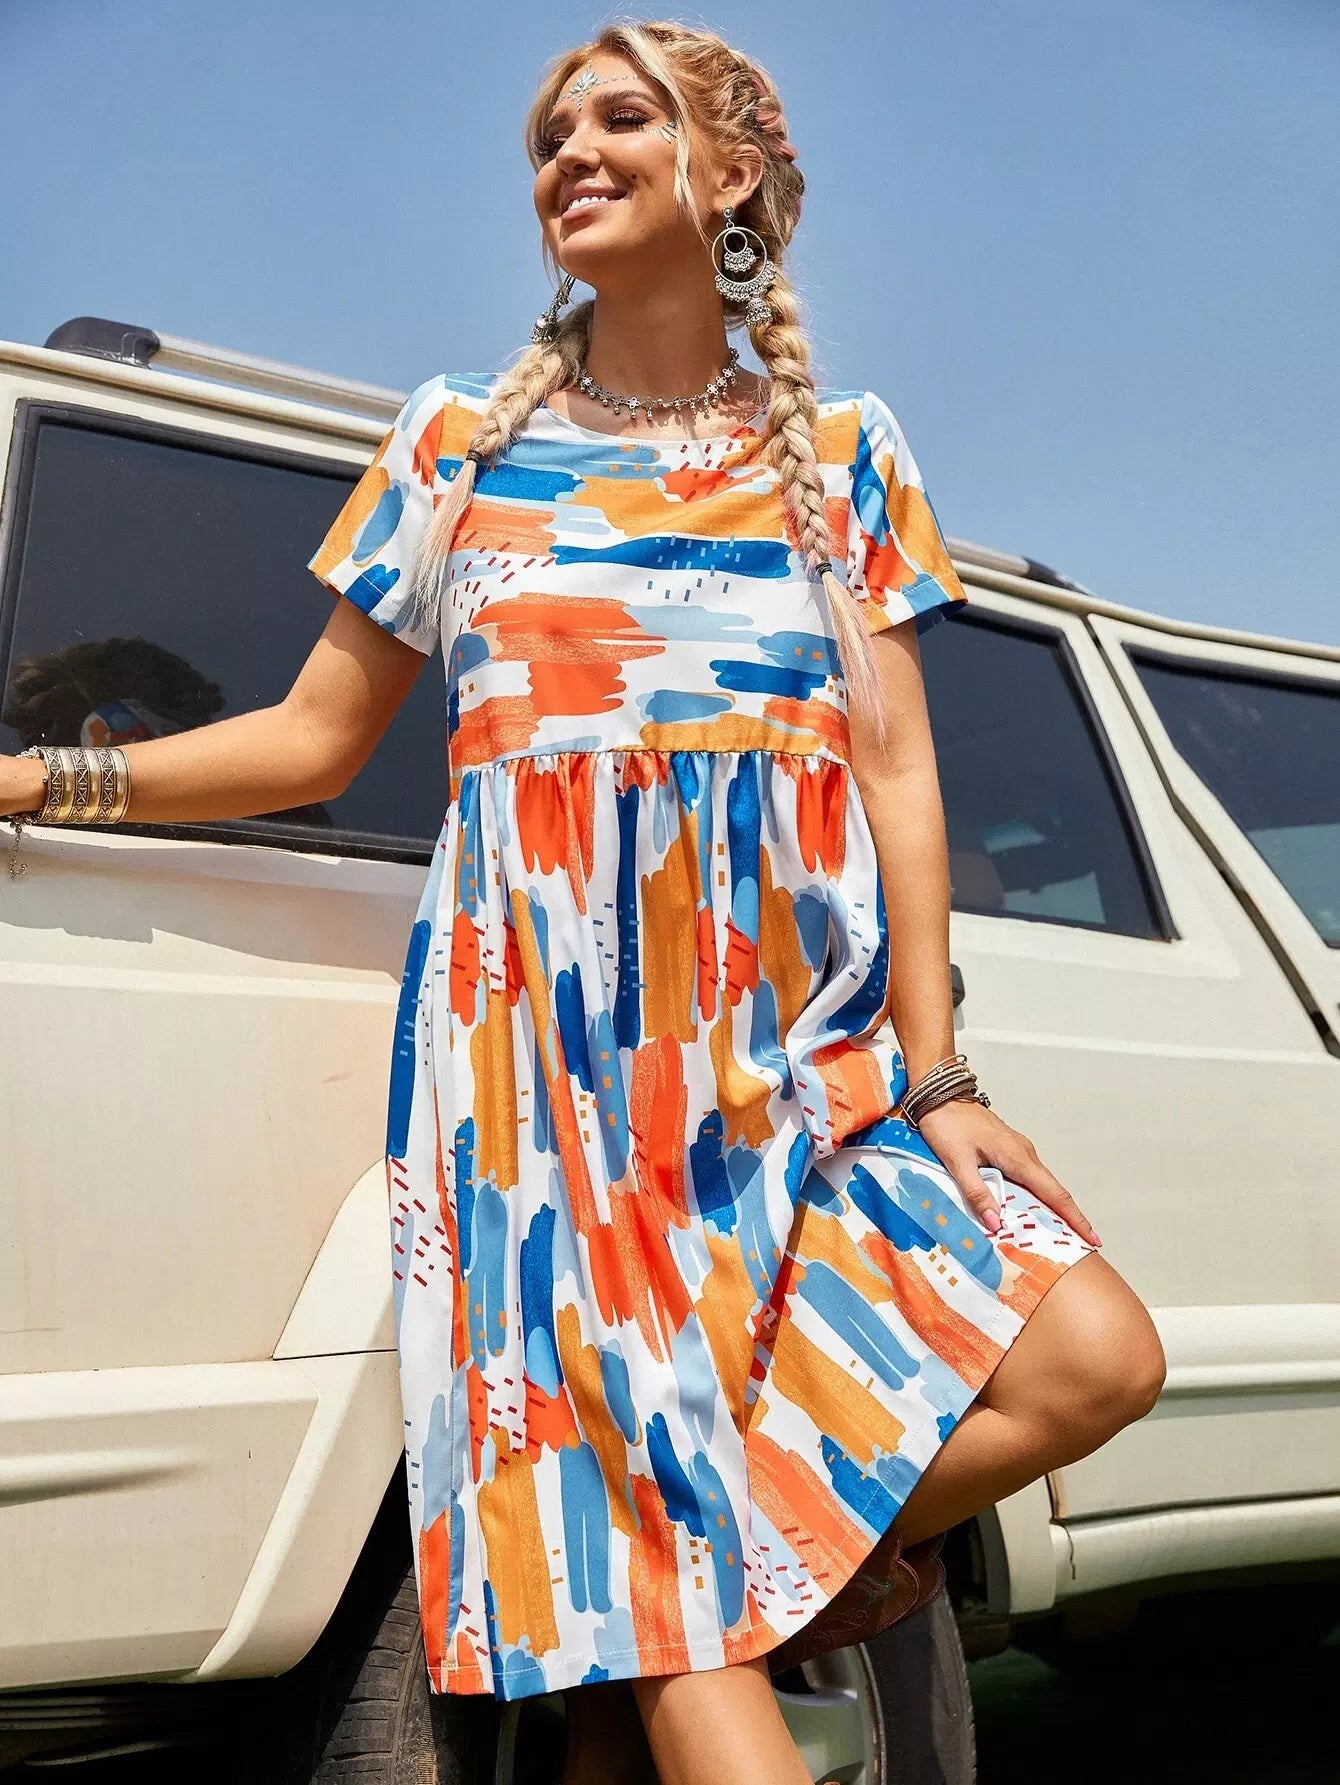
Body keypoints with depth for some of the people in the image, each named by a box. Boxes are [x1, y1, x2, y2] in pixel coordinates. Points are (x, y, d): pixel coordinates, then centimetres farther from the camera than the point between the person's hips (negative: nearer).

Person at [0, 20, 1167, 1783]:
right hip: (552, 1024, -1)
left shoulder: (842, 448, 14)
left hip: (808, 1031, 2)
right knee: (673, 1504, -10)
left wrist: (932, 1074, -5)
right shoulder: (460, 438, 13)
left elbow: (895, 762, 4)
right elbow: (314, 736, 14)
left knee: (1092, 1361, -14)